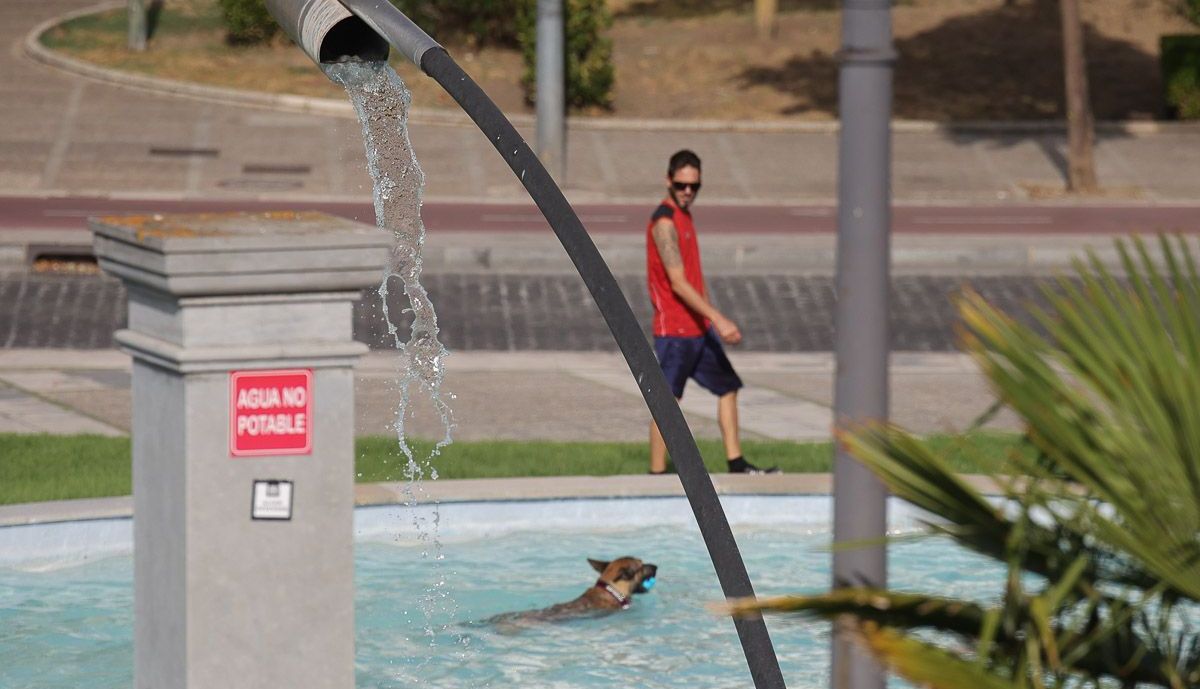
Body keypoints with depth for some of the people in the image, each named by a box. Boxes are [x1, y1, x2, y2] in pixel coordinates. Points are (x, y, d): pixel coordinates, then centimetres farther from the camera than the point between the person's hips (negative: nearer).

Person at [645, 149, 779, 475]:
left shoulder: (684, 215, 13)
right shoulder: (664, 222, -17)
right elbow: (678, 283, -23)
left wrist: (712, 320, 18)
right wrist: (718, 318, -27)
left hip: (698, 328, 10)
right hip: (673, 329, -9)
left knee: (728, 388, 12)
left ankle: (736, 464, 18)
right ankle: (657, 474, 3)